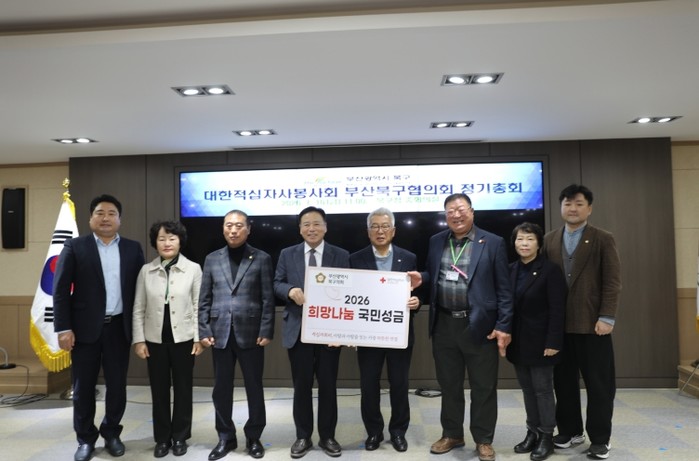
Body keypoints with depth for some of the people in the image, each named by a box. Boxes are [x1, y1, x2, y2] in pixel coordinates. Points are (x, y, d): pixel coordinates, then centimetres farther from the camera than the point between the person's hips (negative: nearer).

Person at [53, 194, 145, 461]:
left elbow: (139, 288, 5)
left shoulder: (133, 249, 6)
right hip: (85, 327, -1)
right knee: (83, 387, 8)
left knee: (117, 385, 8)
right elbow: (60, 289, -3)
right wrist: (63, 328, -10)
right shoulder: (75, 247, 1)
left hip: (119, 327, 1)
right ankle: (85, 438, 25)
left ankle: (111, 432, 28)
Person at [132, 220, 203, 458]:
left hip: (183, 338, -1)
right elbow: (138, 309, 4)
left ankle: (180, 437, 24)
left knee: (182, 389, 8)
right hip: (155, 339, 2)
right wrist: (138, 340, -1)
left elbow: (198, 306, -2)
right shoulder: (146, 271, 1)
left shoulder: (193, 269, -4)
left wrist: (199, 338, -4)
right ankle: (162, 438, 24)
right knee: (159, 390, 10)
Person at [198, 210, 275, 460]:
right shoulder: (212, 259, 9)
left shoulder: (262, 259, 1)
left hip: (250, 333, -2)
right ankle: (225, 437, 25)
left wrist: (266, 331, -9)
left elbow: (268, 299, -3)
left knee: (254, 387, 7)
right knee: (221, 388, 9)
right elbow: (204, 299, 8)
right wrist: (204, 331, 0)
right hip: (221, 333, 2)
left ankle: (254, 437, 23)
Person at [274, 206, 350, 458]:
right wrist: (291, 290, -18)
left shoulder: (341, 255, 1)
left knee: (328, 386, 9)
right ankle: (303, 437, 26)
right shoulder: (287, 255, 5)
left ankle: (327, 437, 26)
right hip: (298, 330, 1)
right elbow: (277, 284, 7)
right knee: (301, 386, 10)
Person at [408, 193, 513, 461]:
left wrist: (504, 326, -10)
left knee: (483, 387, 9)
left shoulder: (493, 243, -3)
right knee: (448, 385, 15)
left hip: (480, 326, -3)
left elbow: (504, 288, -5)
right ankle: (452, 434, 33)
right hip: (444, 325, 4)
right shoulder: (436, 242, 8)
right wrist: (421, 278, -7)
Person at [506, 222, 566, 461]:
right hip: (518, 341, 5)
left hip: (539, 341, -5)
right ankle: (532, 432, 26)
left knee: (543, 389, 5)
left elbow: (557, 310, -13)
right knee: (527, 389, 13)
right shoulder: (510, 270, 6)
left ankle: (547, 436, 19)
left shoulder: (550, 270, -10)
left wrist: (553, 342, -17)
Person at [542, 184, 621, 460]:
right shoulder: (549, 240, 10)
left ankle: (599, 439, 18)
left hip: (592, 323, -3)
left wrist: (606, 318, -12)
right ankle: (570, 431, 25)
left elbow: (612, 282, -4)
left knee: (598, 384, 5)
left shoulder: (603, 240, 1)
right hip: (558, 324, 3)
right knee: (563, 382, 10)